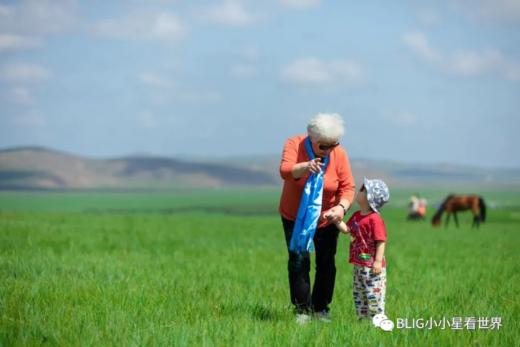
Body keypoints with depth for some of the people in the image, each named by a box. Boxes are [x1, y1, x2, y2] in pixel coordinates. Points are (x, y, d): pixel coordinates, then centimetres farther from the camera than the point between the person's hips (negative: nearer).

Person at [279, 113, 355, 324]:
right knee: (298, 262, -8)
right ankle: (302, 310, 0)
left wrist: (342, 206, -36)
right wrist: (305, 167, -58)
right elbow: (285, 171, -36)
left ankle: (320, 309, 20)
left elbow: (348, 187, -15)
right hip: (295, 218, -2)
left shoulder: (339, 154, -14)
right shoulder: (294, 144, -19)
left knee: (326, 264, 6)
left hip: (326, 219, 2)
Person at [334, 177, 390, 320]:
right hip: (359, 264, 10)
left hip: (372, 265, -10)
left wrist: (378, 261, -22)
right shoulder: (356, 216, 9)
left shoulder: (374, 218, -18)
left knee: (373, 293, -6)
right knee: (358, 293, 17)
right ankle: (363, 318, 27)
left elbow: (381, 241, -19)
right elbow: (346, 229, 14)